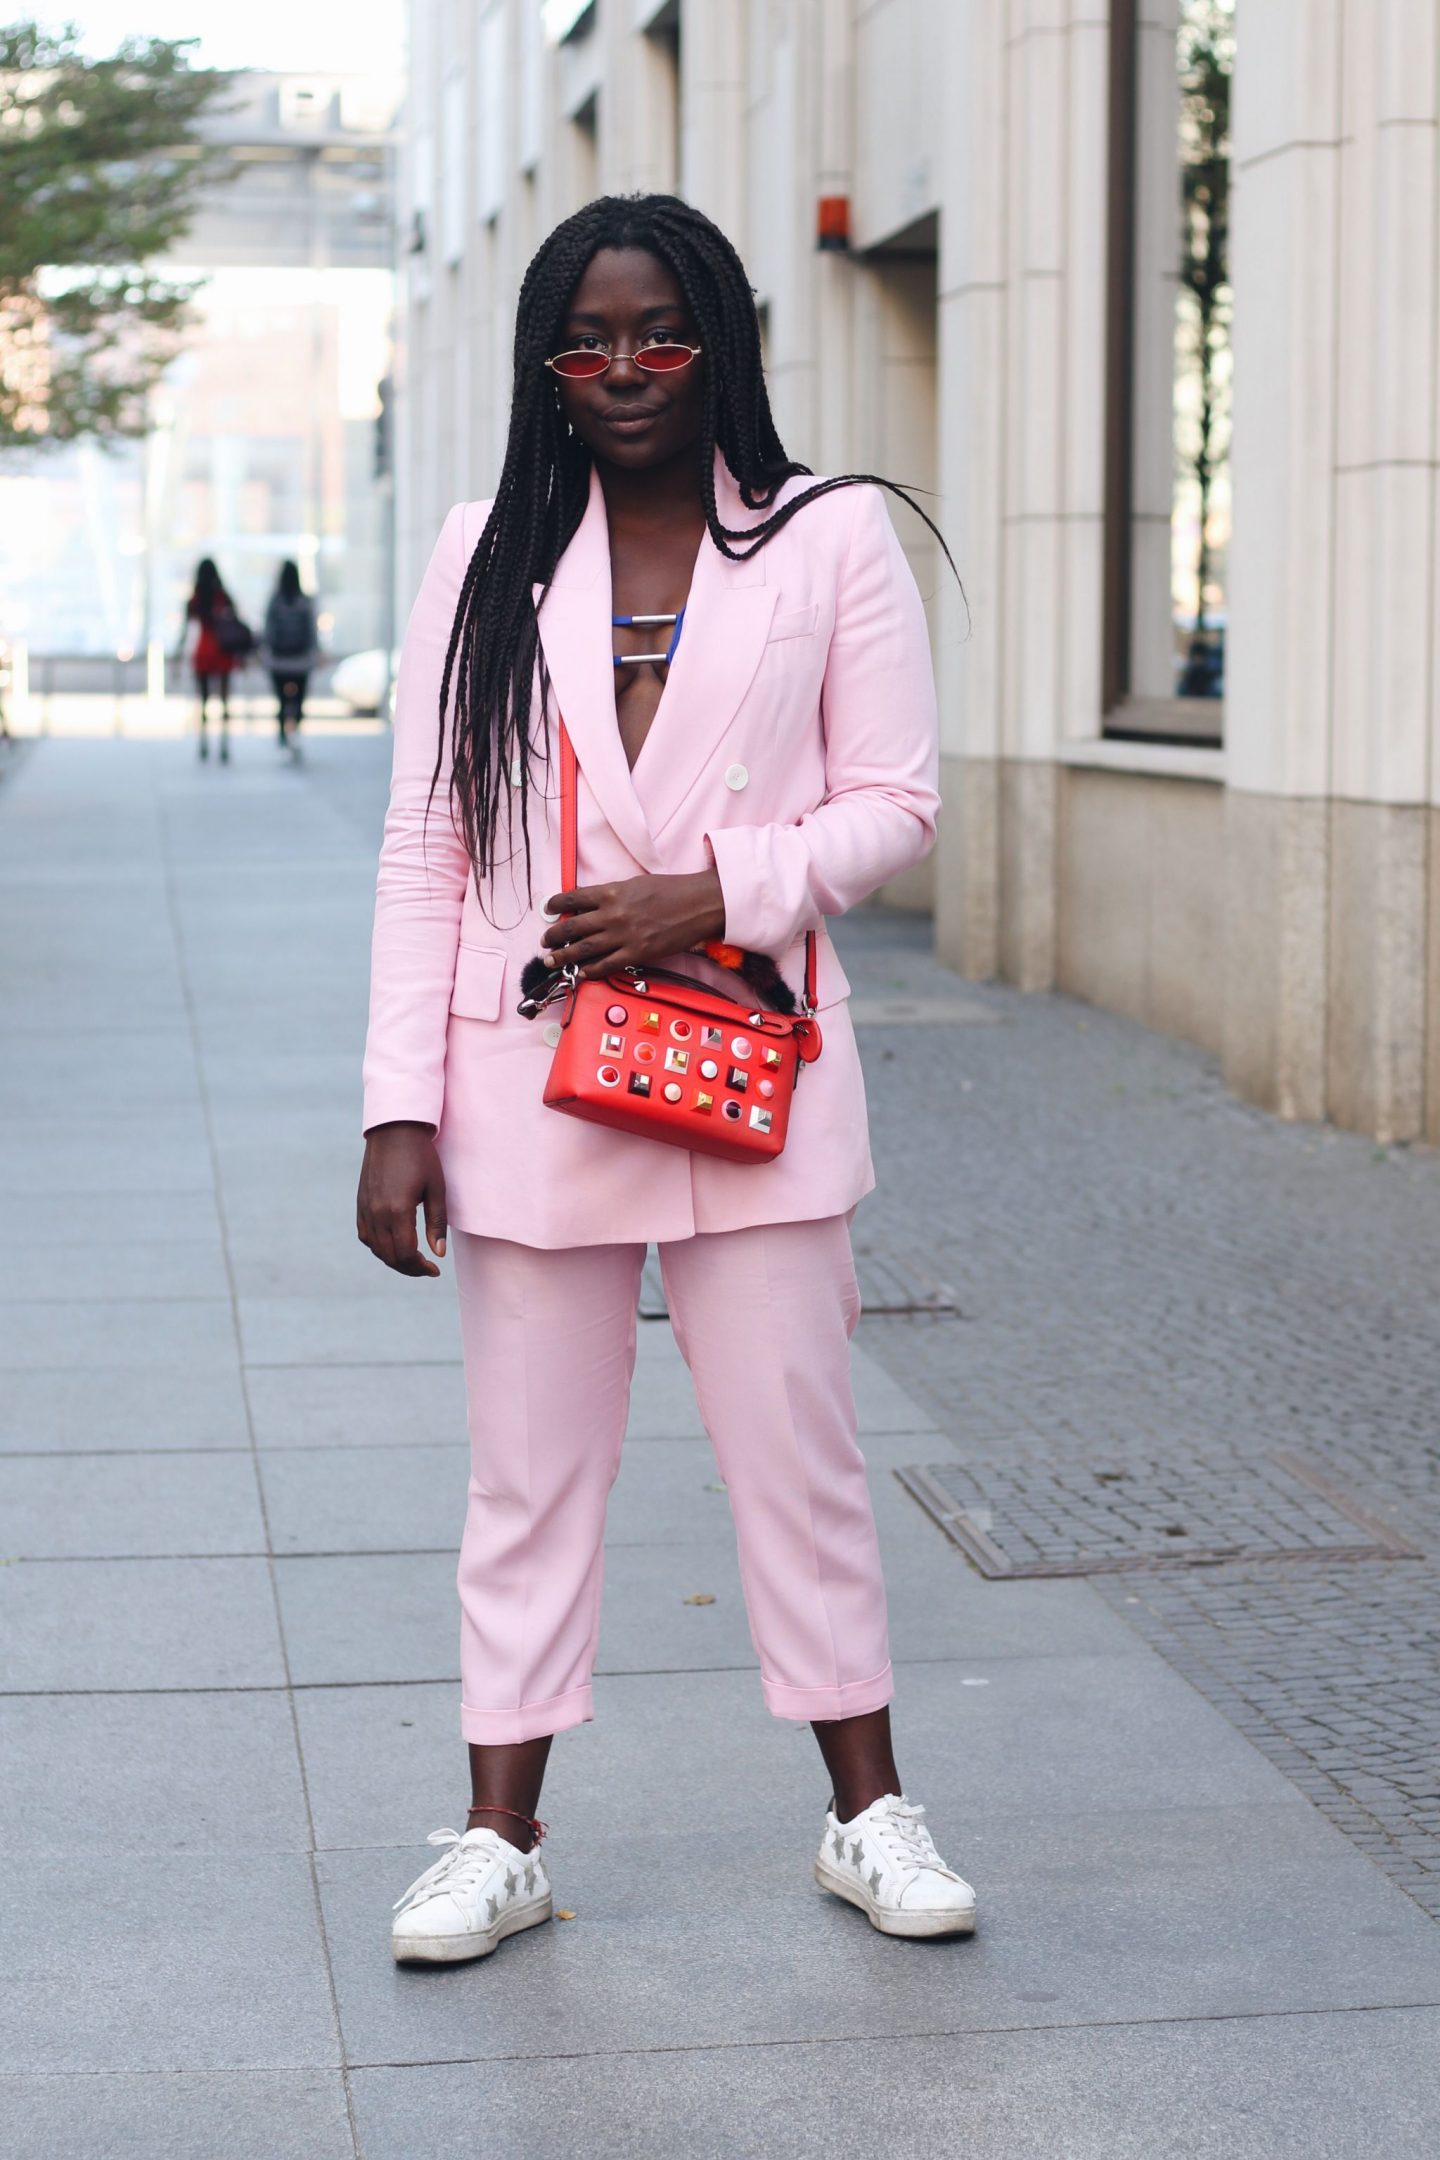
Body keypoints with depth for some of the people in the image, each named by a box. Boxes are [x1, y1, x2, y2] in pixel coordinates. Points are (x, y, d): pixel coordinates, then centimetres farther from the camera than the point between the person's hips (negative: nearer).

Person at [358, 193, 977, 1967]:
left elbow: (893, 802, 1)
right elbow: (425, 849, 3)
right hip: (528, 1085, 1)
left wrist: (712, 892, -15)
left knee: (798, 1452, 6)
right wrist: (402, 1106, -4)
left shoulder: (830, 540, 2)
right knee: (530, 1469, 8)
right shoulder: (487, 556, 6)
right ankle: (500, 1835, 18)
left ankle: (867, 1814, 20)